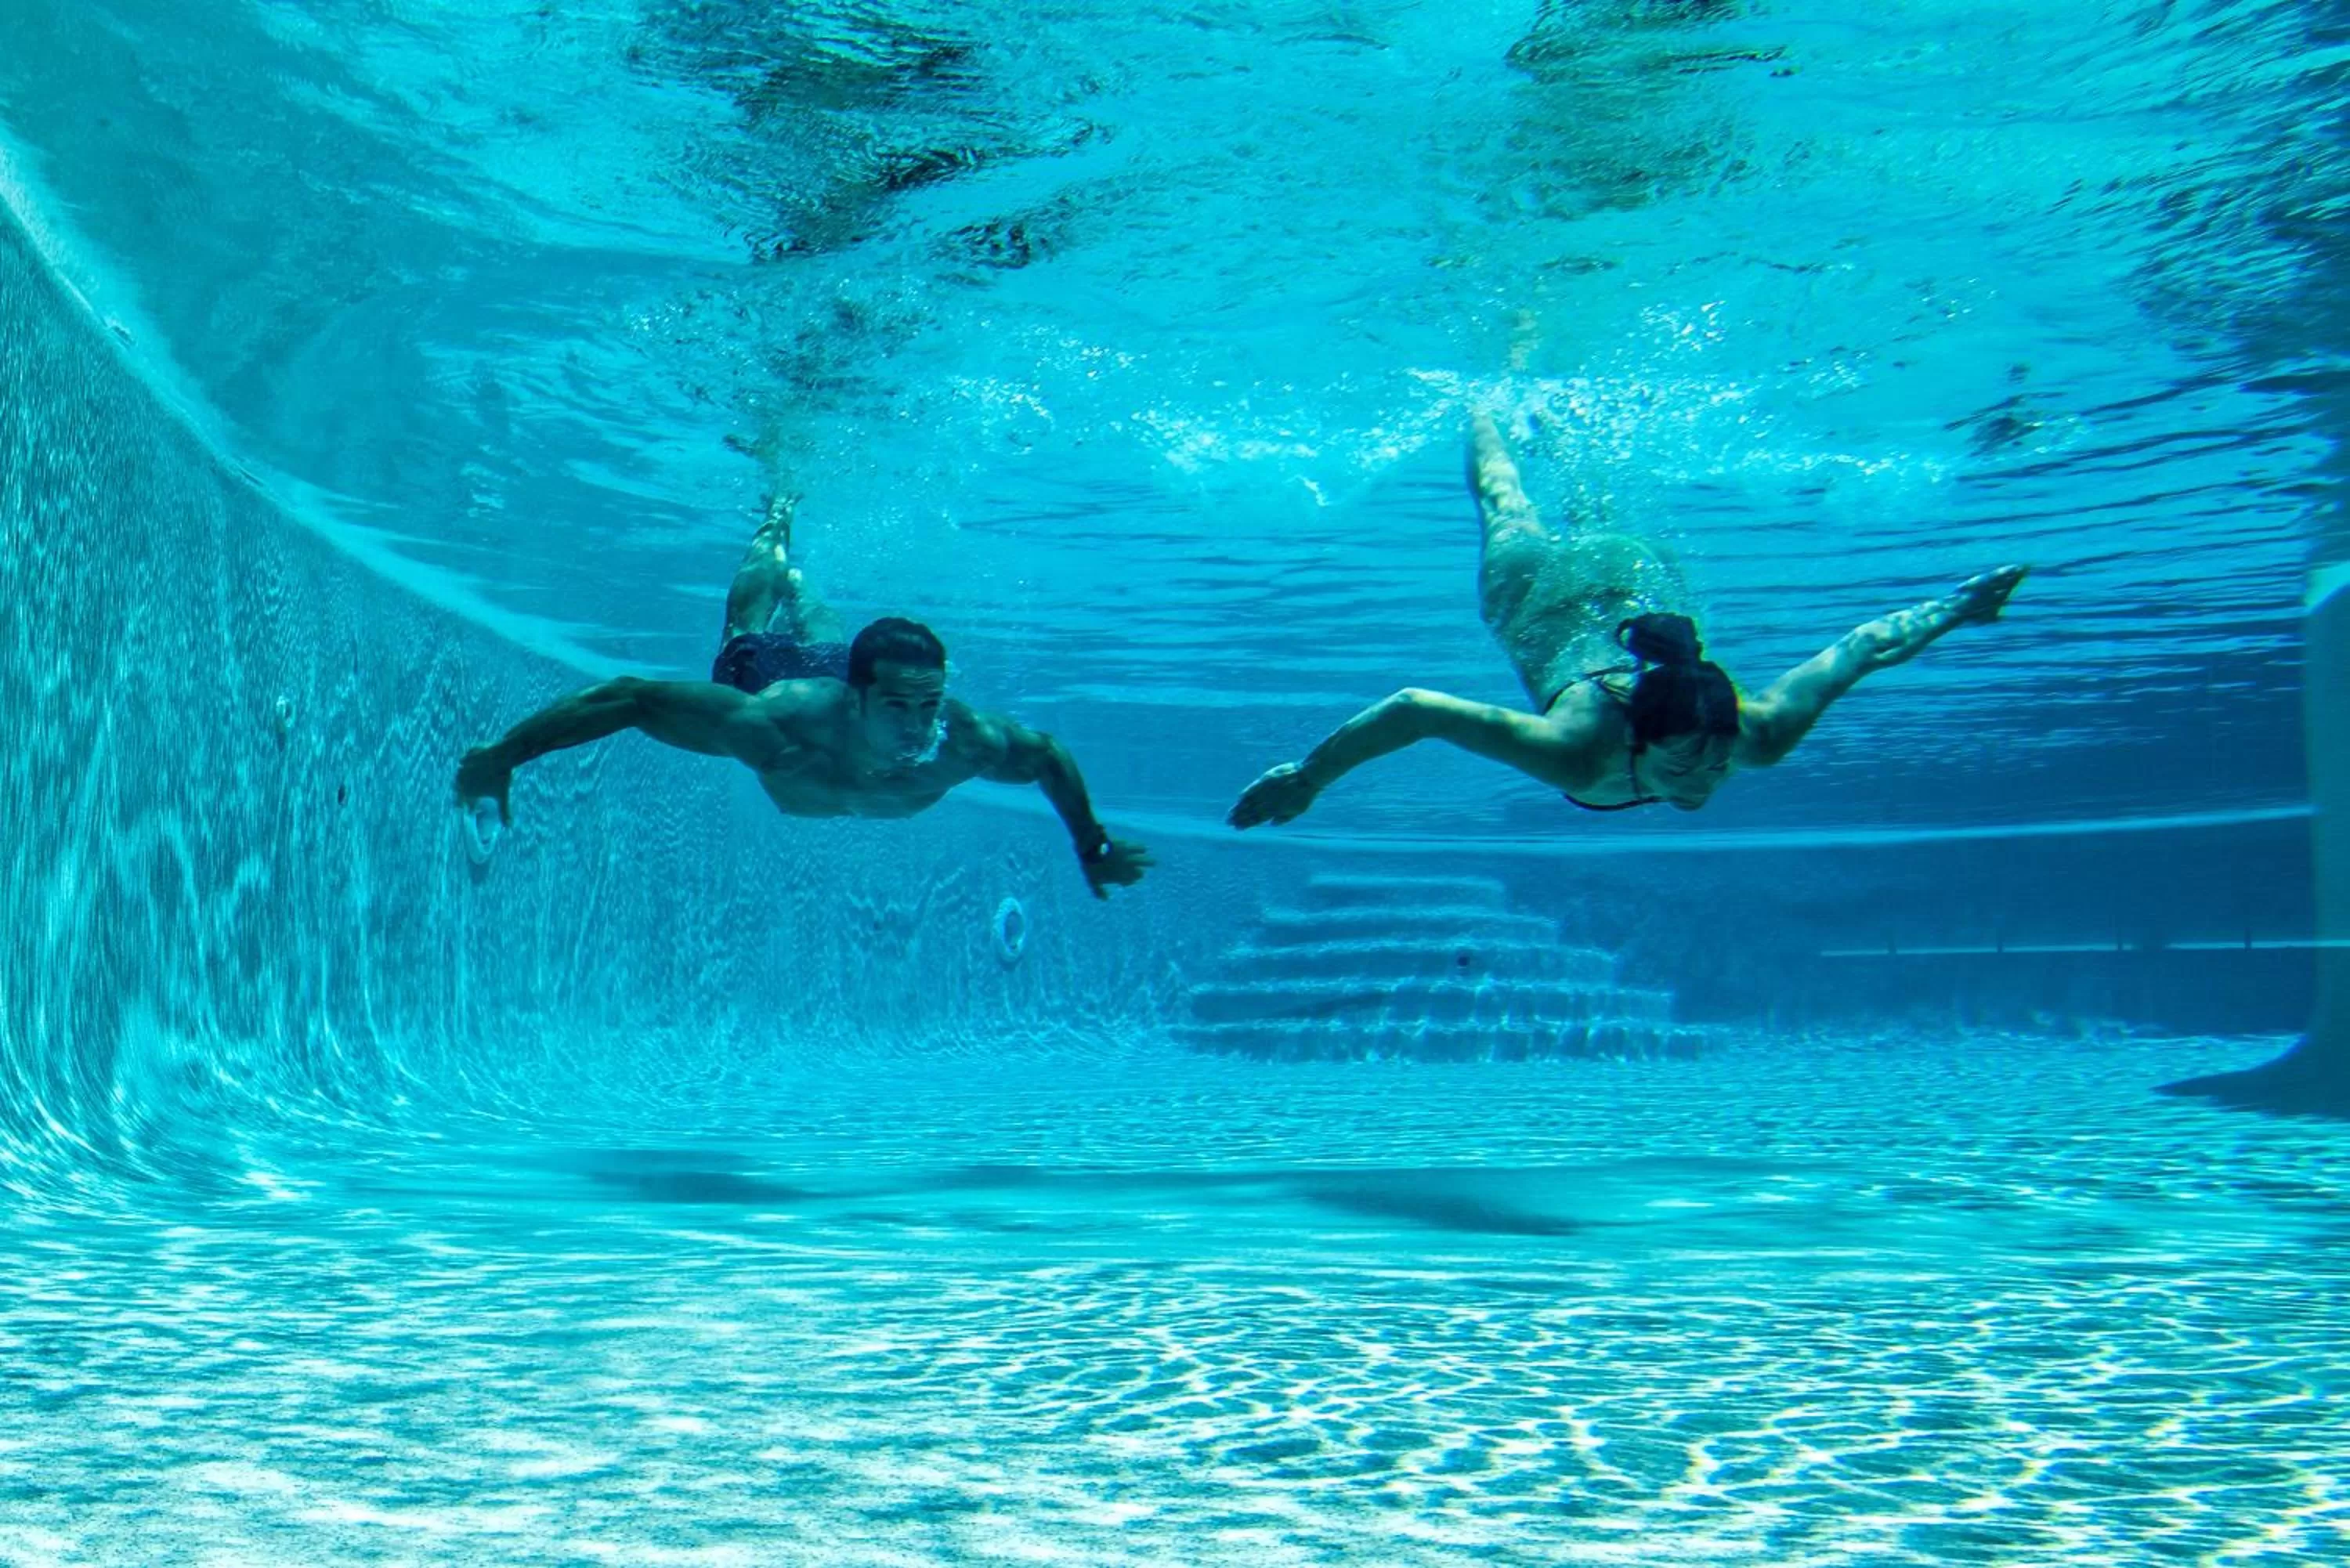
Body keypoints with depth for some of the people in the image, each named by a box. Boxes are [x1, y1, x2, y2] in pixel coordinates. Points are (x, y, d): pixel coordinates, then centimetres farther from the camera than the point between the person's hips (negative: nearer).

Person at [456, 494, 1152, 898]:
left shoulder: (969, 744, -44)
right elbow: (630, 695, -47)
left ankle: (786, 552, 71)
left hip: (836, 664, 2)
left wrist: (1092, 848, -12)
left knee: (812, 627, 40)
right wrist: (502, 755, -43)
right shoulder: (778, 727, -52)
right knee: (754, 621, 37)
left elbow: (1050, 754, -22)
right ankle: (776, 523, 66)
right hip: (763, 669, -1)